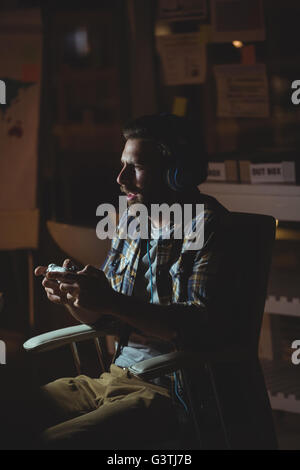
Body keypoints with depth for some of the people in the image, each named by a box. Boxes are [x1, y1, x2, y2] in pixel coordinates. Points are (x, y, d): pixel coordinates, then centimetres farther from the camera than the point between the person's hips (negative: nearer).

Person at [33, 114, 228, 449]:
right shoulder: (132, 220, 15)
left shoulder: (207, 224, -10)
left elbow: (199, 324, -21)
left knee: (50, 442, -27)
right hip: (114, 378, 8)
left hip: (166, 391, -8)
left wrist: (111, 302, -27)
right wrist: (71, 298, -3)